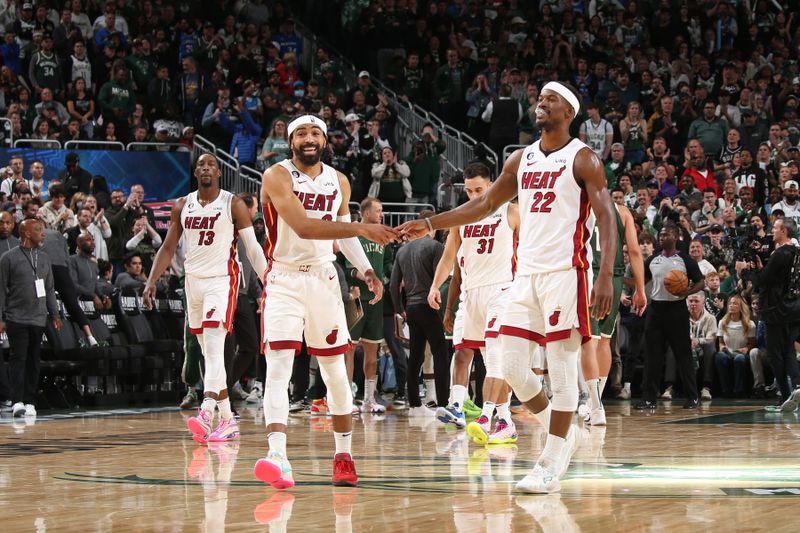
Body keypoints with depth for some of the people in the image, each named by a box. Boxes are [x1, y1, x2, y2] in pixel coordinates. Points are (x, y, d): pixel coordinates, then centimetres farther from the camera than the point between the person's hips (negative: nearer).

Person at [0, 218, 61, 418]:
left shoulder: (44, 258, 14)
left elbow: (50, 289, 18)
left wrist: (54, 314, 12)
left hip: (39, 319, 5)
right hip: (17, 318, -5)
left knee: (34, 362, 6)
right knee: (18, 359, -9)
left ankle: (30, 402, 9)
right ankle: (17, 402, -11)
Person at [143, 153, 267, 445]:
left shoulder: (233, 204, -3)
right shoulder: (182, 206, 9)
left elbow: (252, 247, -2)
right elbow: (168, 248, 12)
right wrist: (151, 281, 1)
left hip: (222, 280, -5)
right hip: (193, 280, 5)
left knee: (214, 348, -20)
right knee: (209, 354, 9)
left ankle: (206, 414, -33)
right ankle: (227, 420, 17)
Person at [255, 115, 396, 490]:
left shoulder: (339, 182, 5)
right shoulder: (277, 176, -13)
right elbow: (302, 227, -26)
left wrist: (365, 269, 6)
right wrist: (362, 229, -33)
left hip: (323, 279, 5)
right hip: (284, 280, -5)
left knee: (335, 370, 8)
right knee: (278, 365, -17)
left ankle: (343, 455, 20)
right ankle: (277, 455, -27)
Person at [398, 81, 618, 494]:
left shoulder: (582, 159, -4)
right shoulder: (521, 160, 15)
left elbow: (606, 217, -11)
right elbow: (484, 205, 23)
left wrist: (606, 276, -22)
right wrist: (430, 224, 17)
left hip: (565, 271, -7)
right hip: (527, 273, 7)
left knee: (561, 366, -5)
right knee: (512, 365, 1)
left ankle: (551, 465, -2)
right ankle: (560, 431, 22)